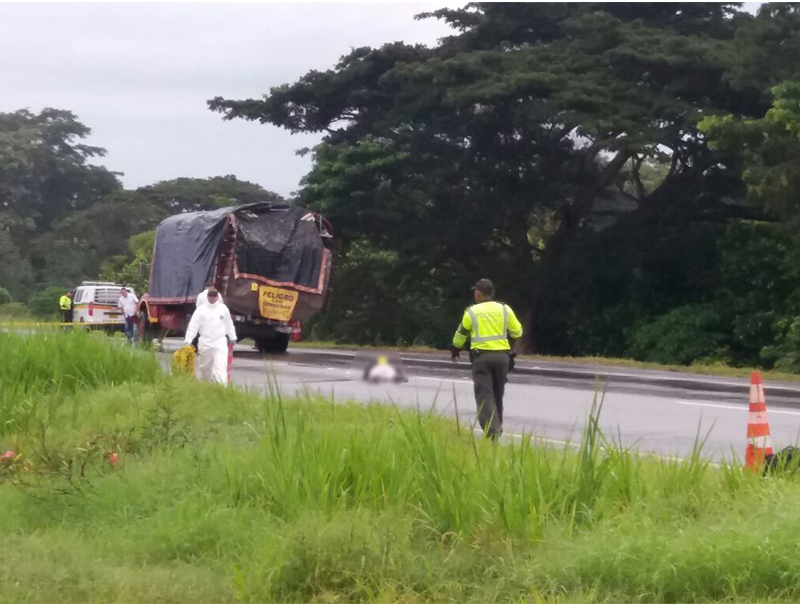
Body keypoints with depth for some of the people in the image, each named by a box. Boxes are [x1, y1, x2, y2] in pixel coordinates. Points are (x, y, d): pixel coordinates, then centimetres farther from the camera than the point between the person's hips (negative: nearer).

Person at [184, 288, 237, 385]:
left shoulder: (223, 309, 5)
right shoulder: (201, 309, -2)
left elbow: (229, 324, 15)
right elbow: (193, 325, -7)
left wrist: (232, 338, 19)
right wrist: (187, 340, -14)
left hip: (220, 342, 0)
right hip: (205, 343, 0)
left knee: (220, 367, -12)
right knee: (204, 367, 13)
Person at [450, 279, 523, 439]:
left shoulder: (472, 312, 0)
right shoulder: (505, 310, 6)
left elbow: (461, 334, 9)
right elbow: (517, 331, 10)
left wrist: (455, 349, 27)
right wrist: (509, 340, 33)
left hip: (481, 357, -3)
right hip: (502, 355, 3)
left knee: (485, 395, -5)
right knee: (497, 394, 17)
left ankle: (492, 432, -18)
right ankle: (497, 428, 26)